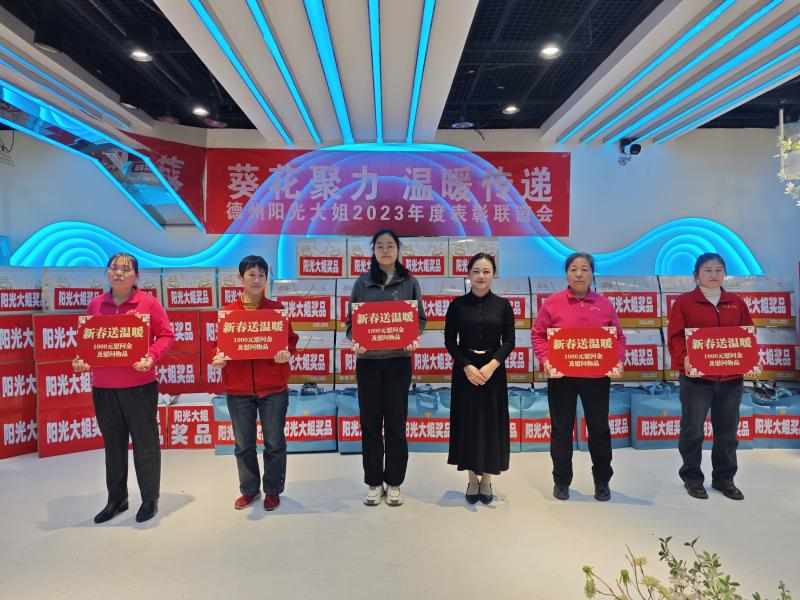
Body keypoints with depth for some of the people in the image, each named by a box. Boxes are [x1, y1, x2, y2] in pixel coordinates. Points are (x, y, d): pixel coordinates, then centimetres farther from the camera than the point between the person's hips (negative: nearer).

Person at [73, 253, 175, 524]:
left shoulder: (148, 302, -5)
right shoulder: (95, 304, 6)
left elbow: (166, 335, -4)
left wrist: (151, 357, -19)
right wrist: (80, 359, -5)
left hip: (139, 386, -4)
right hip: (103, 387, 4)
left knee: (145, 443, 5)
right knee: (113, 445, 15)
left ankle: (150, 500, 20)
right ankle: (116, 500, 30)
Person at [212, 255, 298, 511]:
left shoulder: (277, 308, 2)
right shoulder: (227, 312, 4)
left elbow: (291, 339, 3)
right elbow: (220, 344, 7)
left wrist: (285, 354, -17)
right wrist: (218, 359, -13)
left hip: (273, 387, -1)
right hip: (238, 388, 1)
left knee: (274, 442, 8)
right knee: (243, 444, 13)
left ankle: (273, 490, 27)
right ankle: (249, 489, 33)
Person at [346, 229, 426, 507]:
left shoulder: (409, 283, 5)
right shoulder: (362, 283, 6)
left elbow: (420, 319, 6)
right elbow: (351, 320, 6)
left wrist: (414, 338, -15)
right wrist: (355, 341, -14)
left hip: (398, 360, -1)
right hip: (367, 360, 1)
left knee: (396, 422, 5)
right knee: (370, 421, 6)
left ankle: (394, 483, 18)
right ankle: (374, 482, 19)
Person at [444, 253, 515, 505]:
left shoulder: (503, 305, 1)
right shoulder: (457, 304, 0)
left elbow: (509, 341, -1)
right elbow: (450, 341, -2)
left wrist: (492, 365, -16)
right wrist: (467, 366, -14)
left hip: (494, 371, 1)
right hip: (465, 371, 0)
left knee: (491, 423, 6)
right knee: (468, 423, 5)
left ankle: (486, 480, 22)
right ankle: (472, 479, 21)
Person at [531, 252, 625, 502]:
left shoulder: (605, 304, 5)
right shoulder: (552, 303, -1)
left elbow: (618, 338, 7)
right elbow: (538, 335, 0)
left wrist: (618, 361, -8)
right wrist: (545, 360, -14)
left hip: (597, 377, 2)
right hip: (561, 376, -1)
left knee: (599, 428, 12)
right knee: (561, 429, 9)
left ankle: (602, 481, 29)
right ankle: (561, 481, 24)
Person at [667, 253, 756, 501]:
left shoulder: (737, 303, 12)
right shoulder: (684, 302, -2)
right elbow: (675, 337, -8)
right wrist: (684, 358, -23)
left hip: (731, 378, 4)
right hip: (696, 378, -4)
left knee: (727, 432, 13)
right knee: (693, 431, 4)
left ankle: (724, 478, 28)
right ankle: (692, 478, 18)